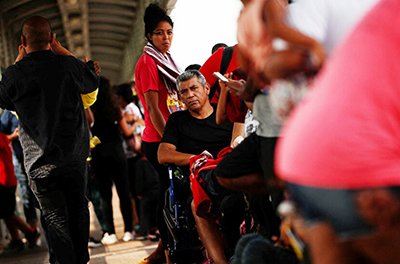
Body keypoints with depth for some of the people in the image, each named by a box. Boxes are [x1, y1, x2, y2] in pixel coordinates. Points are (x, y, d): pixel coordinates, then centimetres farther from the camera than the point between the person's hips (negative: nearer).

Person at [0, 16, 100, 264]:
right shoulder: (68, 65, -7)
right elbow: (92, 81, 15)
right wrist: (61, 51, 18)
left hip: (40, 161, -1)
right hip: (74, 155, 2)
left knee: (56, 220, 4)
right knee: (78, 211, 18)